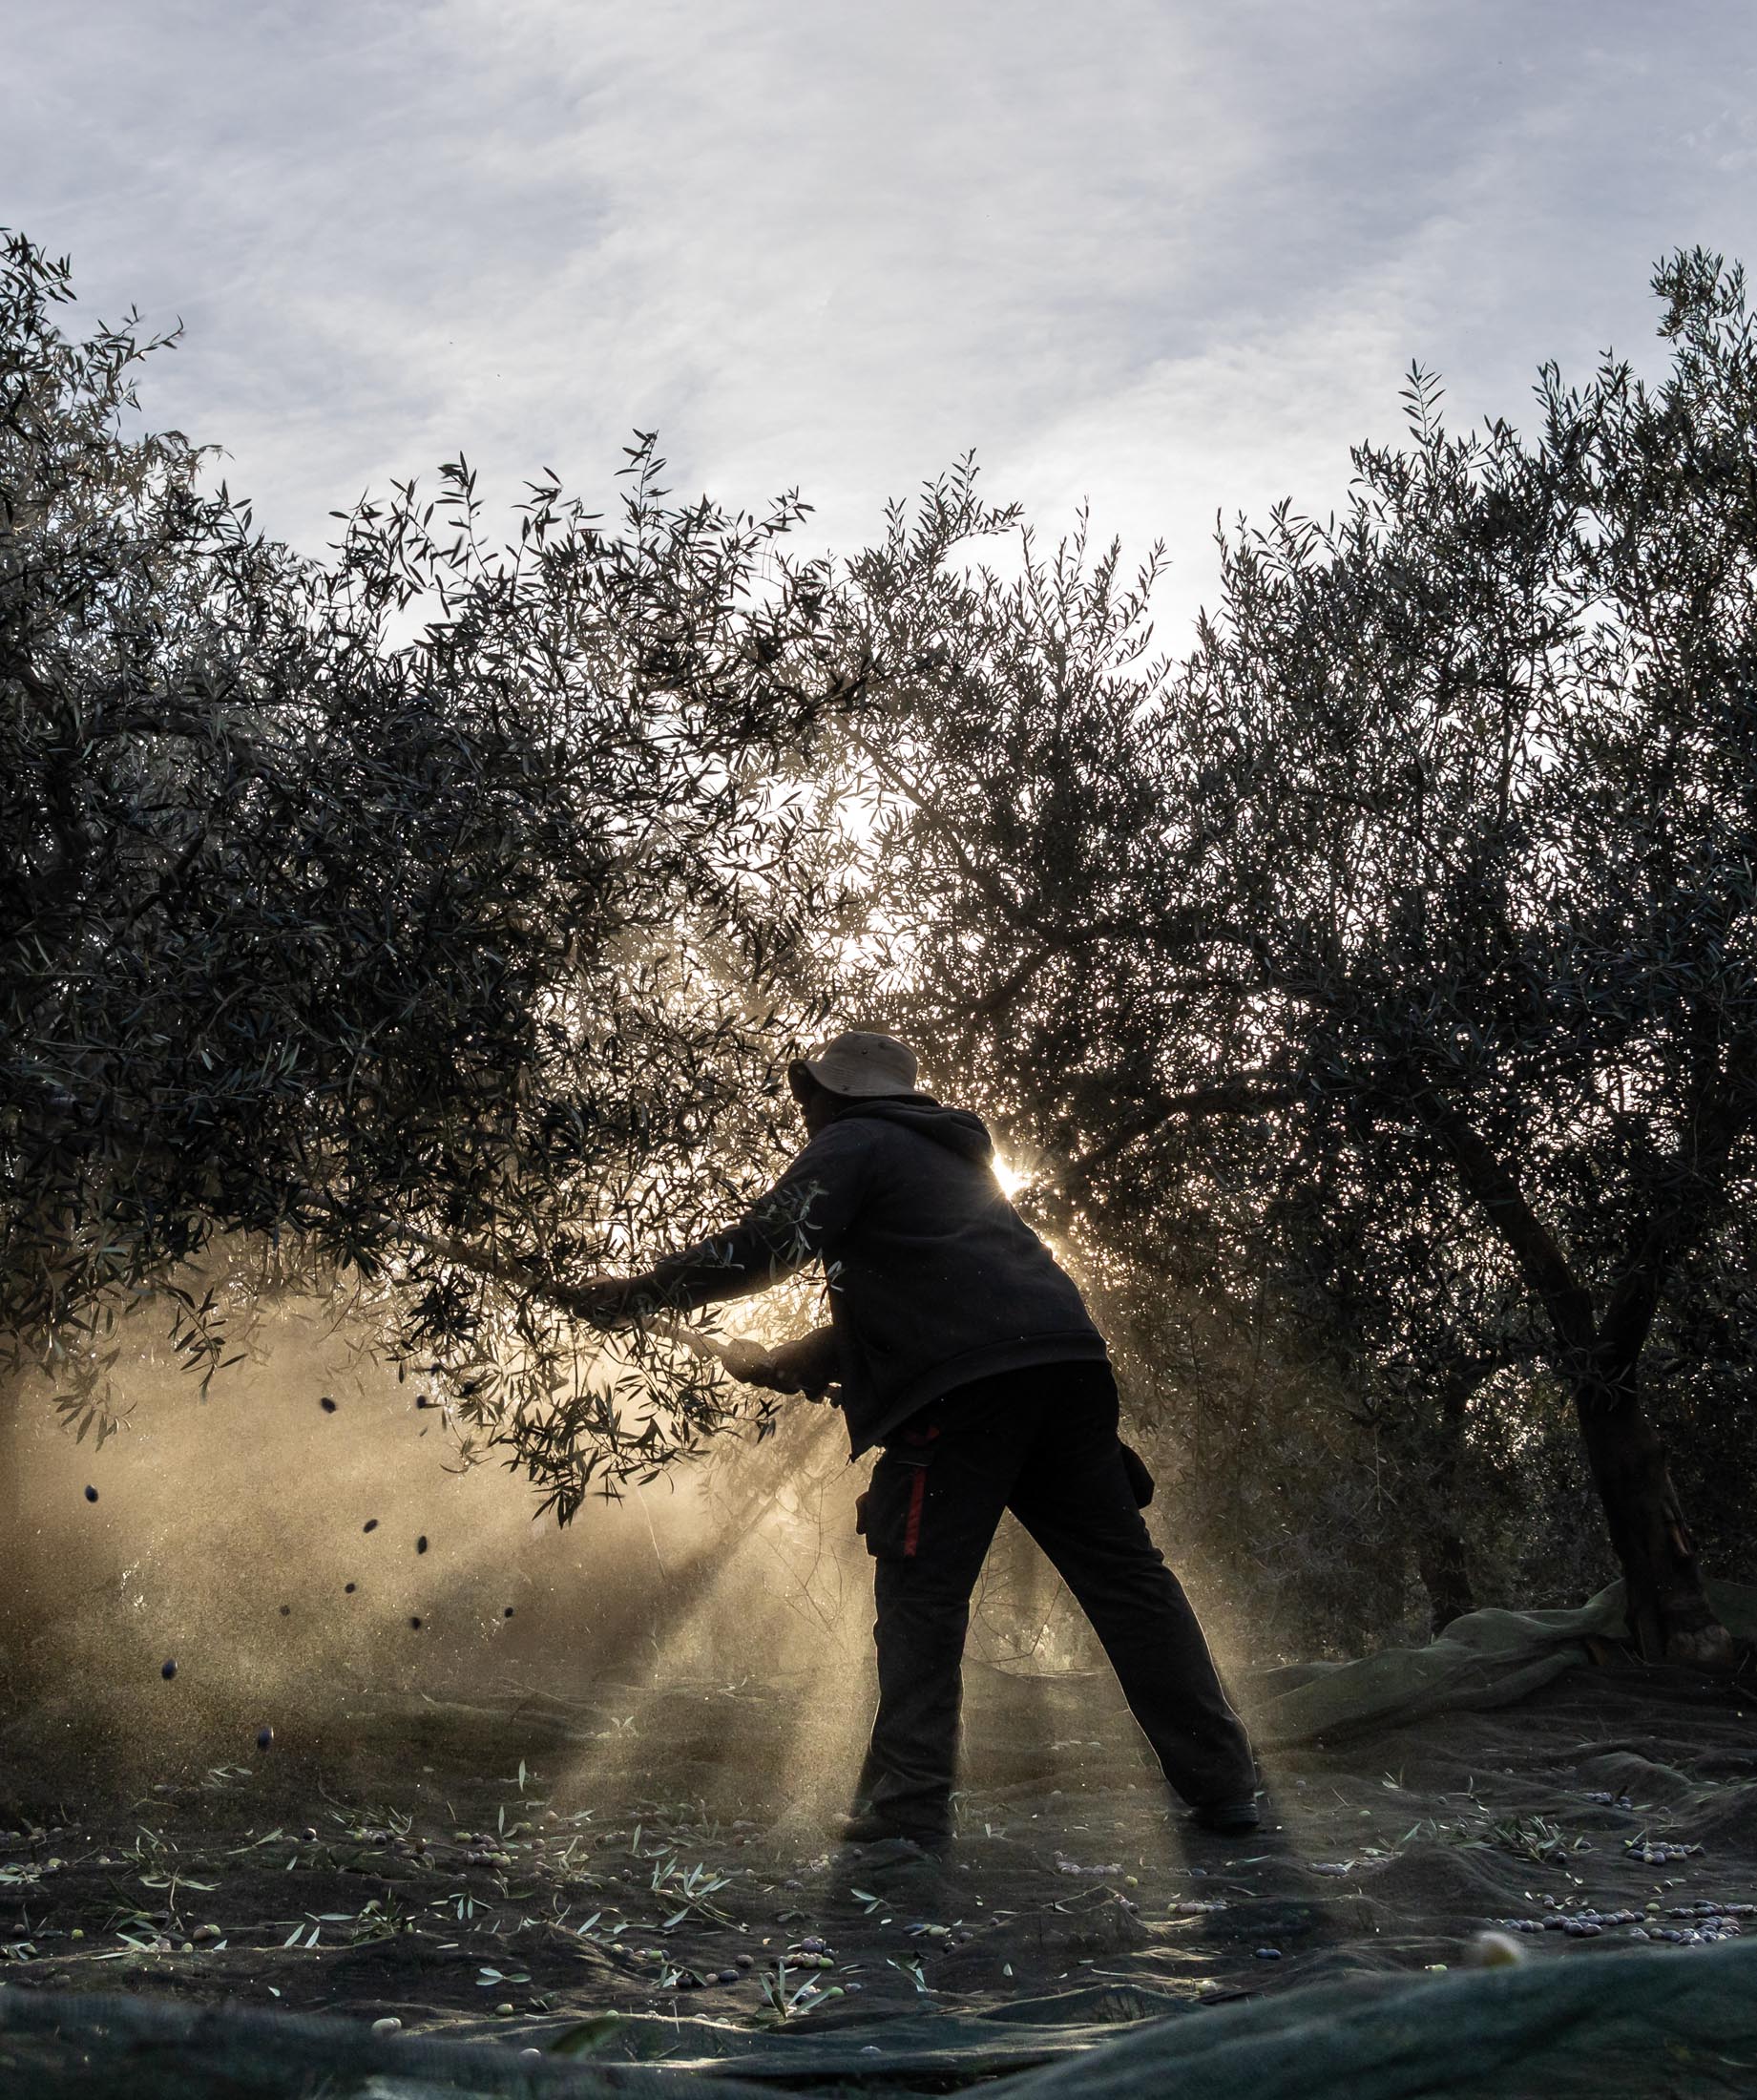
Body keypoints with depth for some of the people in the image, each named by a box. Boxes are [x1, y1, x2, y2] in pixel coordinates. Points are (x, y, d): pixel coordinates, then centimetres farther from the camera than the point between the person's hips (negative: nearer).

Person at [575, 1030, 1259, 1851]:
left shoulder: (852, 1146, 8)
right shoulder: (948, 1158, 34)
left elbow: (762, 1248, -4)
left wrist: (636, 1291, 7)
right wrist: (778, 1362, 36)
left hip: (965, 1384, -7)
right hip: (1063, 1360, 8)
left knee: (920, 1592, 0)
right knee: (1122, 1572, 7)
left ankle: (906, 1807, -4)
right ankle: (1223, 1787, 6)